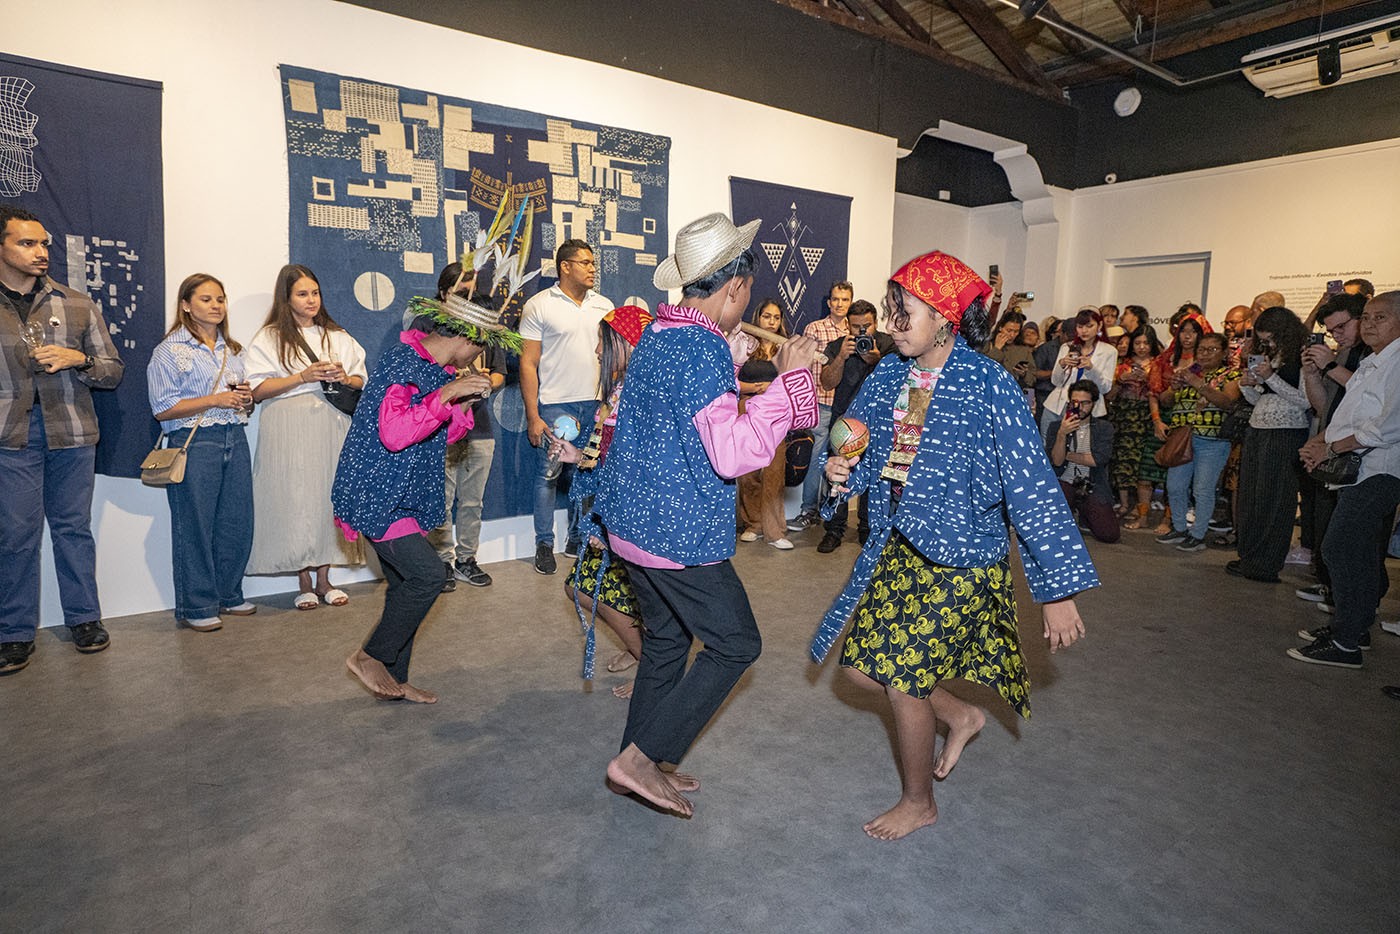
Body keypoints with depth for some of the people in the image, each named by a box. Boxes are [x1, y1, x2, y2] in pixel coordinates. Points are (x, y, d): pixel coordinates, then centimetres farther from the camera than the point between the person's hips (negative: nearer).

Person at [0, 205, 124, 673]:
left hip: (71, 433, 1)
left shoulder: (77, 305, 9)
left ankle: (84, 618, 17)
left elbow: (113, 370, 8)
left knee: (74, 528, 7)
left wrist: (77, 359, -10)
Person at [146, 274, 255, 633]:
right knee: (195, 525, -1)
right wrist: (214, 400, -16)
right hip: (194, 442, -6)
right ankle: (196, 606, 10)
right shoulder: (169, 351, -1)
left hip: (235, 439, 6)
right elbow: (163, 409, -7)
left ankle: (228, 595, 21)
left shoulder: (232, 349, 18)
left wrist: (247, 397, 3)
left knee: (238, 521, 6)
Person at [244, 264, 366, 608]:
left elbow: (361, 382, 16)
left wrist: (344, 378, -5)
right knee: (296, 499, -4)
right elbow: (257, 390, -4)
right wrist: (303, 377, -12)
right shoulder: (269, 338, 6)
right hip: (290, 431, -3)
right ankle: (304, 583, 8)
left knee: (330, 496, 1)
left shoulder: (337, 336, 17)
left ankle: (324, 580, 11)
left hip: (333, 426, 3)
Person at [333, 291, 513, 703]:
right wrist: (446, 394, -28)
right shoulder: (402, 363, -18)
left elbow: (439, 437, 16)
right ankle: (370, 656, 5)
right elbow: (395, 433, -30)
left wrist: (465, 400, 2)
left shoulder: (439, 370, 12)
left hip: (405, 496, 10)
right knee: (427, 574, -14)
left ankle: (394, 680, 24)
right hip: (377, 495, -10)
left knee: (406, 584, 12)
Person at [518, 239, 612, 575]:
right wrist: (533, 416, -9)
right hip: (555, 405, -4)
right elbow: (528, 364, -4)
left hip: (596, 404, 4)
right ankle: (544, 545, 14)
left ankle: (577, 539, 24)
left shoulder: (604, 306, 11)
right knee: (550, 475, 1)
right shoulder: (539, 306, -2)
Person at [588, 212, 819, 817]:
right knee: (735, 644, 4)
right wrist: (789, 378, -22)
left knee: (666, 638, 20)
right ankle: (640, 757, 7)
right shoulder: (703, 348, -20)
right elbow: (732, 454, -27)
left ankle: (638, 767, 31)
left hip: (633, 520, 10)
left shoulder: (657, 337, 10)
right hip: (679, 532, -9)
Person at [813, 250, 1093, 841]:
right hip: (897, 547, 6)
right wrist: (841, 470, -14)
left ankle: (918, 803, 32)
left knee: (902, 680, 3)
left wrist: (1060, 590, -18)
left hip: (961, 559, -6)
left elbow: (1033, 488, -19)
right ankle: (959, 715, 40)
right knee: (863, 666, 11)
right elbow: (861, 445, 11)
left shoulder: (989, 386, -19)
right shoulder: (890, 374, -2)